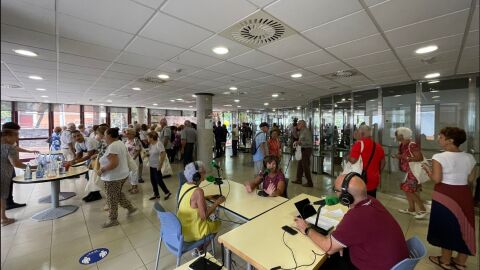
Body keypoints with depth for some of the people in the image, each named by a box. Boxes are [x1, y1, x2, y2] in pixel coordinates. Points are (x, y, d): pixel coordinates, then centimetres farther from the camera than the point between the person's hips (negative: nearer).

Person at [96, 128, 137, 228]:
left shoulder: (112, 146, -23)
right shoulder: (121, 143, 6)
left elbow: (114, 163, -31)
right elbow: (124, 159, 15)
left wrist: (101, 170, -19)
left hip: (113, 177, -9)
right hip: (123, 174, 9)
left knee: (112, 199, 8)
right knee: (118, 194, 26)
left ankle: (113, 220, 25)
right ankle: (131, 208, 31)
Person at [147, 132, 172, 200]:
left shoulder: (158, 144, -19)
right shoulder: (151, 145, 7)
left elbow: (163, 154, -25)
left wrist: (160, 165, -23)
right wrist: (147, 154, -1)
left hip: (157, 166, -9)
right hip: (151, 166, 9)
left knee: (159, 180, -1)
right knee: (153, 180, 14)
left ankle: (167, 192, 17)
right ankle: (156, 194, 29)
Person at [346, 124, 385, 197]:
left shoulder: (359, 143, -15)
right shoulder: (378, 146, 8)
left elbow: (352, 160, -23)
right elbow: (383, 163, 17)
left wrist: (349, 156, -2)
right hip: (374, 180, 6)